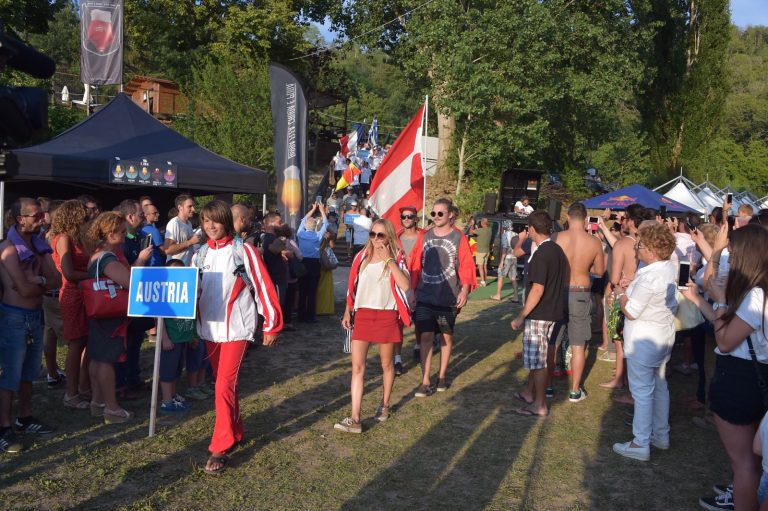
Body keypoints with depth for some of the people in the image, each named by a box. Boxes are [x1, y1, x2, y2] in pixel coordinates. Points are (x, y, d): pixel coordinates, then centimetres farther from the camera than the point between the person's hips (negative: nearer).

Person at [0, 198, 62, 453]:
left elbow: (57, 281, 0)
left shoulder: (40, 245, 6)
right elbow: (25, 289, -21)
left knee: (29, 371, 17)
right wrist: (44, 282, -3)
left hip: (36, 315, 7)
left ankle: (25, 418, 30)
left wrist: (37, 281, -17)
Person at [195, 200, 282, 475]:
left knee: (224, 386, -12)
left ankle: (220, 449, -6)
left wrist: (271, 326, -8)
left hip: (235, 328, -6)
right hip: (209, 329, 6)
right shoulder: (202, 253, 8)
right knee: (224, 384, 14)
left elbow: (263, 287, -8)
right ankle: (235, 432, 31)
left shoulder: (243, 251, -8)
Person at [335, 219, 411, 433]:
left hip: (386, 316, -2)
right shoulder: (361, 257, 6)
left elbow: (405, 285, -20)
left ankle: (385, 404, 36)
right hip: (363, 315, 2)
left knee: (386, 364, 14)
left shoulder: (397, 258, -3)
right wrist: (347, 312, 8)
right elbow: (352, 287, 12)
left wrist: (389, 260, -21)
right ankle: (355, 419, -5)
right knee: (357, 367, -4)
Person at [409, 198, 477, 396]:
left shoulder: (459, 238, -4)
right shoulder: (424, 236, 5)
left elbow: (466, 265, -8)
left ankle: (442, 376, 28)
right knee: (426, 337, -2)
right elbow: (415, 265, 7)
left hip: (448, 298, -1)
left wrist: (465, 290, -19)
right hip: (424, 297, 2)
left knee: (446, 336, 12)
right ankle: (425, 382, 3)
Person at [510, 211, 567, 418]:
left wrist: (521, 316, -19)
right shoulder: (558, 250, 8)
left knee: (538, 361, 1)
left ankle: (540, 405, 10)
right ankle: (529, 393, 34)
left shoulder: (541, 254, -20)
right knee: (536, 357, 21)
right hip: (553, 312, 9)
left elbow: (538, 289, -24)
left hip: (539, 314, -9)